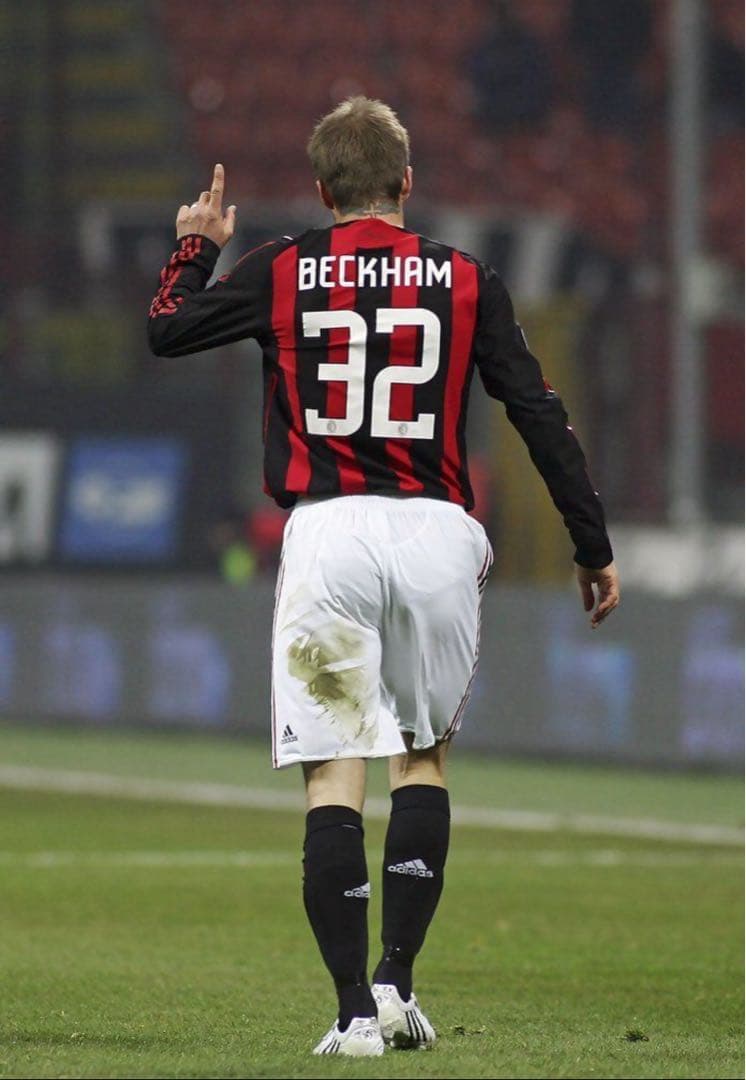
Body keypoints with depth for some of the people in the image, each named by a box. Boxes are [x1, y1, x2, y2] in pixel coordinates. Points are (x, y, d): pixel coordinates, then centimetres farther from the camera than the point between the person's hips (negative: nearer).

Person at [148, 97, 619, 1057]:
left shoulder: (278, 273, 4)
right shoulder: (466, 282, 6)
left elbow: (165, 331, 15)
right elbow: (540, 417, 5)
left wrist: (196, 248, 34)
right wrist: (593, 548, 11)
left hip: (327, 534, -1)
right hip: (436, 534, 1)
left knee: (334, 773, -1)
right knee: (423, 755, 18)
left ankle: (356, 1011, -6)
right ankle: (397, 984, 11)